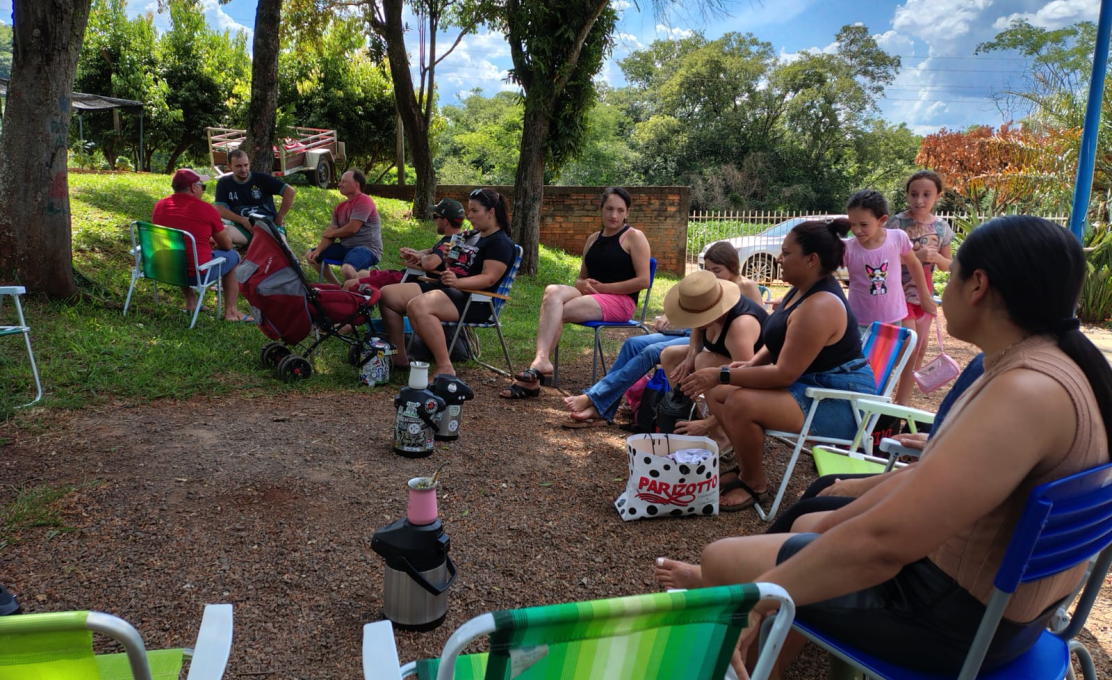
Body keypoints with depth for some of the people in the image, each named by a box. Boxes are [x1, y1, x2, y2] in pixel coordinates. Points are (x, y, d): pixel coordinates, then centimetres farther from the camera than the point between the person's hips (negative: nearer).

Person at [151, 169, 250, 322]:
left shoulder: (159, 206, 4)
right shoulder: (206, 209, -10)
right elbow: (226, 245, 2)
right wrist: (214, 241, 26)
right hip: (197, 272, -6)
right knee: (233, 256, 19)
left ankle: (191, 301, 35)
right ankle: (231, 311, 14)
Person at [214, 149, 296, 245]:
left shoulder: (261, 178, 2)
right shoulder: (224, 183, 9)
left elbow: (290, 191, -4)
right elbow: (220, 210, 1)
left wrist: (279, 218, -4)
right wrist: (243, 221, -13)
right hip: (243, 229, 1)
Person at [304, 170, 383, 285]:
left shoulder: (364, 201, -14)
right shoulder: (340, 207, 12)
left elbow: (352, 229, -20)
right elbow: (330, 231, 7)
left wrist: (331, 233, -2)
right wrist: (318, 250, -10)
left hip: (367, 248, -9)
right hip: (346, 246, 9)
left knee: (347, 270, -39)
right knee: (310, 255, 10)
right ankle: (338, 286, 16)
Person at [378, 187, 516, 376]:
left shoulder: (501, 243, -8)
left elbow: (489, 278, -21)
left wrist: (457, 282, -38)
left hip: (473, 301, -10)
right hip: (445, 288, 10)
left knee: (417, 306, -38)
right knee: (387, 295, 2)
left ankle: (445, 368, -35)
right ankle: (399, 357, 5)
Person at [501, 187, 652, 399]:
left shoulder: (633, 237, 0)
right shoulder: (593, 239, 20)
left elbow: (643, 280, -10)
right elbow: (581, 279, 24)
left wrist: (602, 287, -11)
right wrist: (583, 284, -2)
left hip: (621, 301, -6)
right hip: (592, 297, 6)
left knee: (556, 311, -27)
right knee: (552, 291, -27)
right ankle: (541, 362, -38)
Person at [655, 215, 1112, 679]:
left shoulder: (1026, 393, -31)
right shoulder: (1049, 365, 1)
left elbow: (882, 541, -35)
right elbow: (928, 479, 8)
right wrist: (832, 524, 10)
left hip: (956, 615, -9)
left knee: (721, 558, 3)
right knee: (808, 524, 28)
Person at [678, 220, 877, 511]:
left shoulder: (819, 307, -26)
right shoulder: (803, 289, 5)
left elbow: (785, 374, -27)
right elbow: (780, 343, 18)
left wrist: (721, 375, -23)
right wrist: (750, 364, -1)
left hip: (841, 403, -11)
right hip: (811, 386, 11)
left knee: (740, 404, -30)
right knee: (717, 394, 5)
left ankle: (755, 483, -5)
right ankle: (750, 469, 16)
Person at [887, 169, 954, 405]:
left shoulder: (941, 227, 3)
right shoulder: (897, 222, -11)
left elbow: (948, 266, 10)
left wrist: (936, 257, -11)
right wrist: (915, 256, -24)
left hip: (925, 293, 6)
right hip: (900, 291, -6)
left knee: (920, 349, 10)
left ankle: (902, 402, 21)